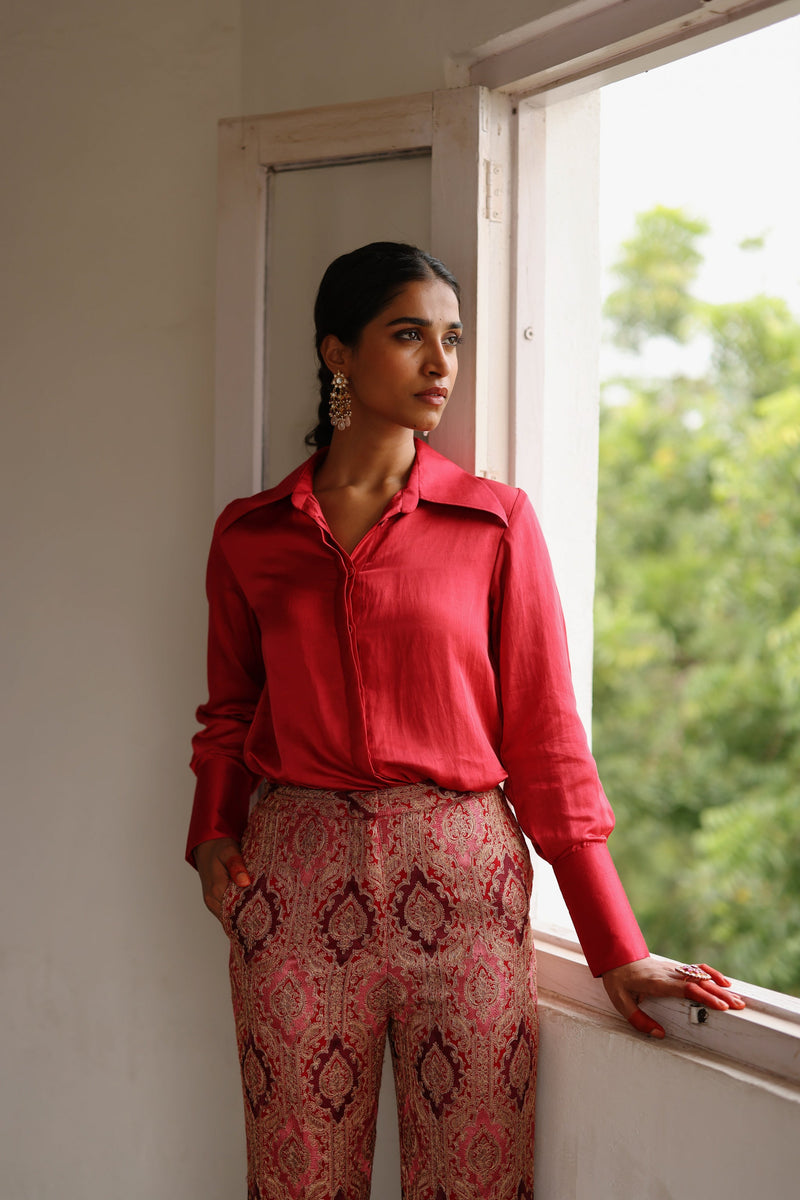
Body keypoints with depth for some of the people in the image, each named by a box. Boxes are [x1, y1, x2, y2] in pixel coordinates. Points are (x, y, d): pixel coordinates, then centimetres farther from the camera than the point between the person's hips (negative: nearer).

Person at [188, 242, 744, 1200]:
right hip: (296, 880, 1)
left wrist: (618, 947, -2)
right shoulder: (250, 535, 6)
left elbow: (544, 735, 1)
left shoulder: (495, 523, 1)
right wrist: (213, 834, -1)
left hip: (461, 882, -1)